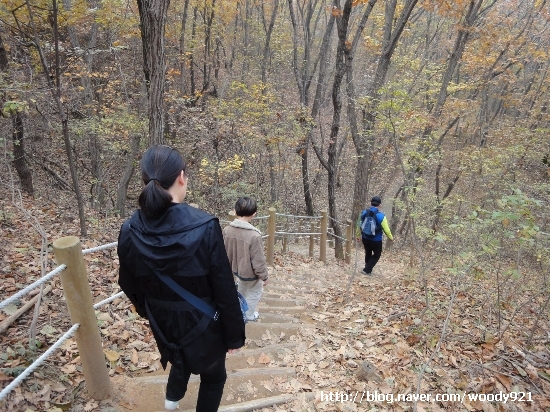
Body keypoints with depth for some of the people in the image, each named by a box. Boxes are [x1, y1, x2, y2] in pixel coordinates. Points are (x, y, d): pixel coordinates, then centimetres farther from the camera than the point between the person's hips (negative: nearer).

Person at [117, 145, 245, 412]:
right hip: (202, 323, -4)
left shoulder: (130, 232, -15)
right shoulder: (203, 227, -29)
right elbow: (224, 289, -22)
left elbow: (129, 285, 0)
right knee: (213, 375, 25)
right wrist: (234, 335, -7)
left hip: (163, 324, 4)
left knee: (181, 357, 37)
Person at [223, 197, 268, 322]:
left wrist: (229, 266, 18)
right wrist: (264, 276, -8)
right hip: (250, 272, -6)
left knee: (242, 290, 33)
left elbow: (224, 252, 0)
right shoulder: (254, 235, -34)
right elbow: (258, 260, -24)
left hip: (236, 268, 6)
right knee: (255, 292, 23)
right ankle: (249, 315, 40)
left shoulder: (227, 230, -16)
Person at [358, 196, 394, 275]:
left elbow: (359, 225, 4)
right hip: (376, 240, -4)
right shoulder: (381, 216, -20)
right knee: (376, 255, 16)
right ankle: (367, 270, 9)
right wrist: (391, 237, 5)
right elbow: (386, 229, -13)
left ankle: (368, 269, 36)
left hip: (365, 238, 5)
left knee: (368, 253, 24)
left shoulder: (364, 212, -6)